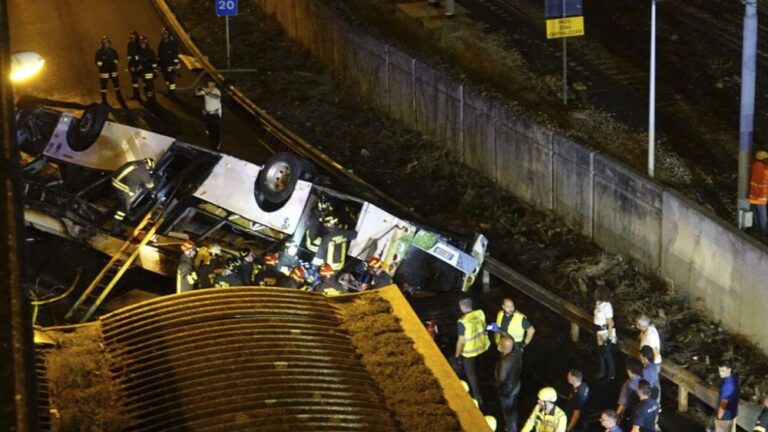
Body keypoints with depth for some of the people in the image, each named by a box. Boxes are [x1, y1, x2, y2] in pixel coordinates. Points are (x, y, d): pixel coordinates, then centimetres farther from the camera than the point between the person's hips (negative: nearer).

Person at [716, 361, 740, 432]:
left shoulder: (727, 384, -33)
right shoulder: (734, 378, -4)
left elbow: (723, 404, -28)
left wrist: (719, 417, -16)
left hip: (725, 415, -9)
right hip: (733, 412, 9)